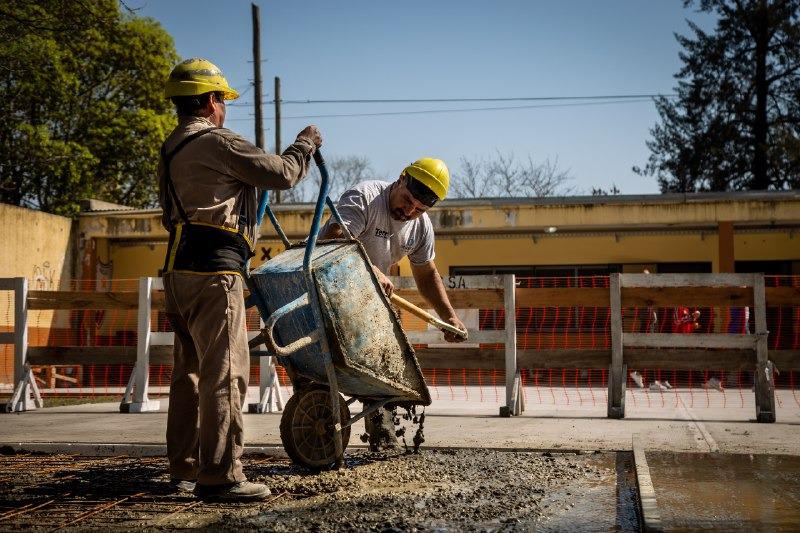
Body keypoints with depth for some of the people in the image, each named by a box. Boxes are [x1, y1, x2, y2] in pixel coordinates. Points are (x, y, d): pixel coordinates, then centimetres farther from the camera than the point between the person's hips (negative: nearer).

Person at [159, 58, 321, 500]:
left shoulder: (172, 149, 21)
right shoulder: (217, 142, -8)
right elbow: (281, 174, -11)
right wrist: (305, 144, 8)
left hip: (179, 268, 10)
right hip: (213, 269, -10)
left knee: (189, 370, 13)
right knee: (224, 372, -10)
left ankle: (184, 469, 18)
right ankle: (219, 476, -11)